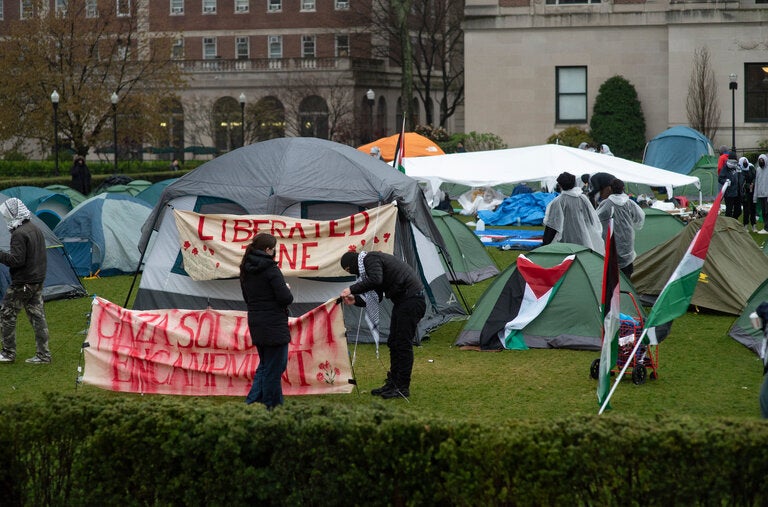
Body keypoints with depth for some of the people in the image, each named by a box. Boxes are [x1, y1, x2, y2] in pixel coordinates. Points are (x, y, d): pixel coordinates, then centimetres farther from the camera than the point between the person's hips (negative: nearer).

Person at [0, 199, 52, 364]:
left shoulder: (19, 234, -19)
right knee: (37, 316, 8)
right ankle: (43, 355, 8)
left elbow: (16, 260, -23)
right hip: (38, 281, 9)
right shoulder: (36, 230, 11)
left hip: (22, 284, -9)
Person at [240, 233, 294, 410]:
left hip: (256, 324, 8)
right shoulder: (270, 270, -16)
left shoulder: (246, 270, 9)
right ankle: (271, 407, 5)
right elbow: (286, 298, -17)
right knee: (274, 368, 1)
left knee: (265, 365, 21)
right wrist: (287, 289, 3)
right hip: (274, 326, -8)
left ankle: (252, 402, 12)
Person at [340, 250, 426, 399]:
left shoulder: (371, 259, -11)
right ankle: (392, 383, 21)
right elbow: (376, 298, 18)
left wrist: (352, 289, -20)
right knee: (393, 343, 14)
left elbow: (375, 280, -31)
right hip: (401, 301, 11)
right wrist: (355, 300, 6)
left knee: (403, 344, -8)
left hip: (411, 301, -11)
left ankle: (403, 388, -4)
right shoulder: (373, 260, 19)